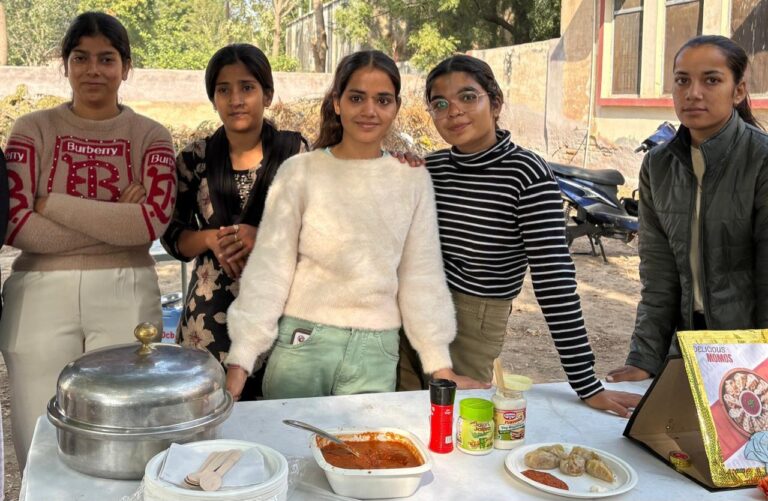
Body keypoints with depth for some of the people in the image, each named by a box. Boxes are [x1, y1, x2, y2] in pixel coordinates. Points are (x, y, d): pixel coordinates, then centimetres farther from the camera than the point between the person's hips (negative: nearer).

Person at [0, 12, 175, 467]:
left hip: (125, 296, 0)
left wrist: (51, 202, -10)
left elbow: (154, 221, -11)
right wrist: (118, 223, -10)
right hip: (41, 296, 0)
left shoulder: (151, 136, 5)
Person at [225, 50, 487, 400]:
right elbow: (268, 269, -4)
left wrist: (440, 366, 3)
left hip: (376, 352, 2)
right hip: (302, 343, -1)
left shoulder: (413, 179, 2)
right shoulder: (300, 171, -4)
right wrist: (240, 361, -8)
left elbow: (421, 276, 5)